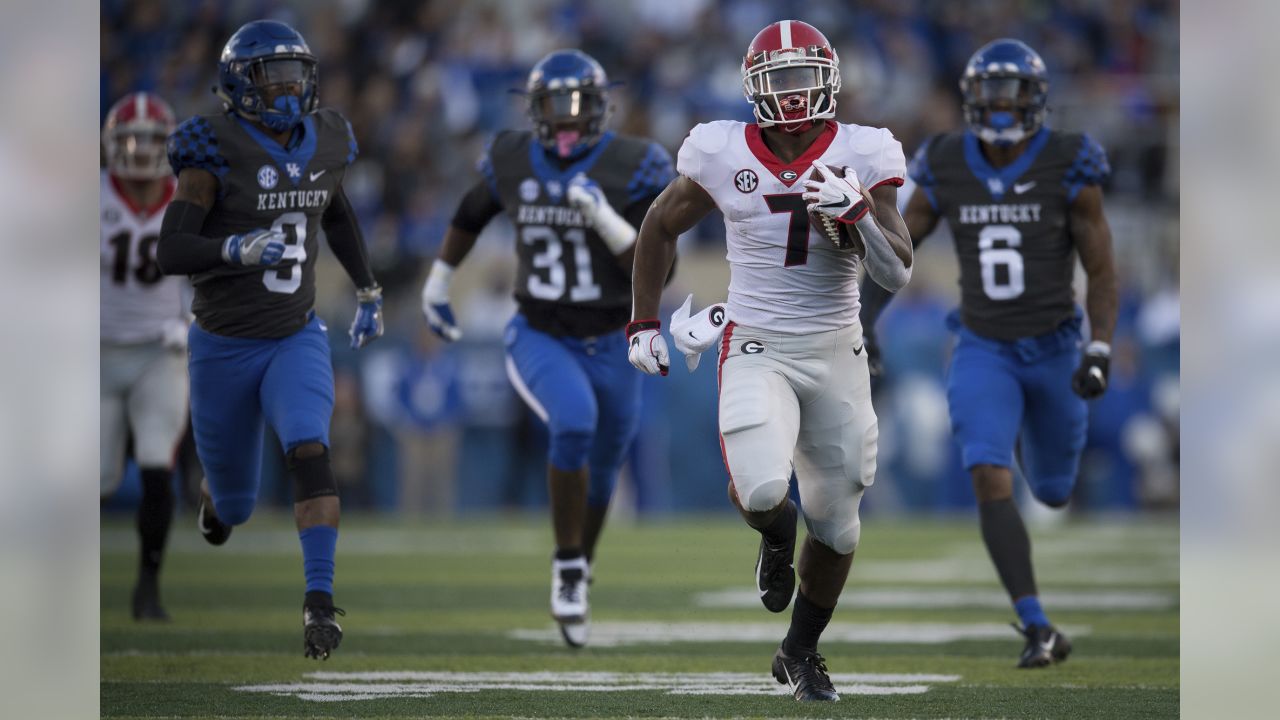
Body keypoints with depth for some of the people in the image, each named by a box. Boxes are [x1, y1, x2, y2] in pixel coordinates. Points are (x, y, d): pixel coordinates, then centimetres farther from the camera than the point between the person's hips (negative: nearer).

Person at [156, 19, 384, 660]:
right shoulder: (217, 153, -17)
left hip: (297, 340, 2)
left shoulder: (323, 145, -1)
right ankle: (218, 491, 50)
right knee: (234, 507, 11)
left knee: (310, 453, -26)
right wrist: (238, 250, -39)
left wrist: (367, 291, 21)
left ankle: (320, 602, -27)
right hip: (224, 348, -2)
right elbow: (171, 253, -22)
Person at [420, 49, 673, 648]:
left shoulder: (632, 169, -13)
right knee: (574, 424, -30)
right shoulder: (514, 162, -5)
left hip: (609, 347, 1)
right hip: (539, 340, -1)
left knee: (598, 480, 14)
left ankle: (577, 578, 42)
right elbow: (471, 213, 17)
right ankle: (568, 569, -16)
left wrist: (603, 217, -31)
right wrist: (437, 282, 23)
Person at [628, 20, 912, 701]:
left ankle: (800, 652, 32)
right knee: (760, 489, -25)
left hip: (836, 352, 2)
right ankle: (776, 535, 14)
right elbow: (659, 228, 11)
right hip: (758, 351, -2)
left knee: (836, 523, 9)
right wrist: (644, 323, 10)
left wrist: (856, 211, -26)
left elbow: (896, 273, -9)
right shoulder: (723, 155, -6)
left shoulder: (860, 157, -6)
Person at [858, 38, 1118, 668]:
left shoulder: (1068, 170, -13)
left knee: (1053, 493, 15)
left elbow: (1101, 272, -9)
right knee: (991, 482, -21)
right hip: (983, 351, 1)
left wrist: (1099, 352, -20)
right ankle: (1039, 629, -18)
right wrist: (863, 324, -5)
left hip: (1053, 349, 0)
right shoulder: (946, 170, -6)